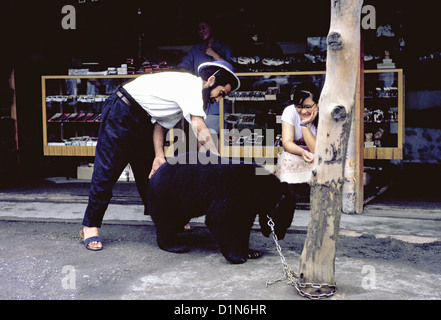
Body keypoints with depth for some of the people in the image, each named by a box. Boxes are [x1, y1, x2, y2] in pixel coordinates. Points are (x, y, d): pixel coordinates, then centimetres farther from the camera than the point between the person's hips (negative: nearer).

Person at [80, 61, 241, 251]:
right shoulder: (192, 84, -19)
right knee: (106, 172, -7)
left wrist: (159, 156, -7)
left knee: (150, 171, 13)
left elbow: (162, 124, 5)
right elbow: (198, 126, -31)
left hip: (141, 120, 10)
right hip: (120, 114, -10)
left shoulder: (186, 95, 10)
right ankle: (90, 226, 2)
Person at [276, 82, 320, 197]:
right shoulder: (290, 111, -14)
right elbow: (287, 142, -21)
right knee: (287, 158, -32)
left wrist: (304, 124, -30)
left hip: (319, 157, -1)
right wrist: (302, 152, -42)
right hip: (295, 152, 1)